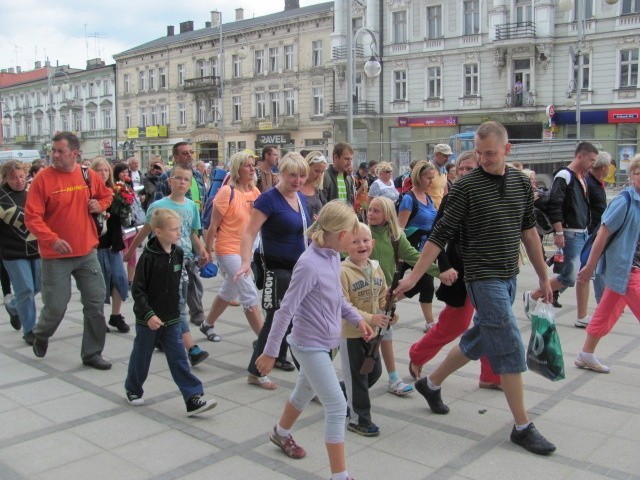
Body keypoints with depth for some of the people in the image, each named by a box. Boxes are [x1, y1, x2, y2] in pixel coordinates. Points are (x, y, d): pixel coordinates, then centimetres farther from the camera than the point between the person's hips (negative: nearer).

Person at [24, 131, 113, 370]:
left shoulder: (89, 175, 1)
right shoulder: (43, 178, -10)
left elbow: (106, 195, 20)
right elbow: (32, 216, -14)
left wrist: (99, 205, -2)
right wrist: (52, 239, -27)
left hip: (87, 252, 4)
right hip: (56, 255, -3)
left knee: (95, 303, 6)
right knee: (55, 306, 3)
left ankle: (92, 353, 21)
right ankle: (41, 334, 38)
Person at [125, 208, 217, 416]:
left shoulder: (178, 253, -1)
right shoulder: (148, 257, -18)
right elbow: (137, 290, -16)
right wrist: (148, 314, -23)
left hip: (172, 319, 4)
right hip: (148, 320, -4)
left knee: (179, 360, 2)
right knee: (141, 357, 14)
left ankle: (193, 399, 0)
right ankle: (133, 390, 38)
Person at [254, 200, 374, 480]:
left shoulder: (333, 256, -1)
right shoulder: (309, 265, -27)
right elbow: (286, 310, -24)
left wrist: (356, 319, 3)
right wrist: (270, 352, -19)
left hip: (323, 342, 9)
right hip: (311, 345, -9)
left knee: (305, 392, 27)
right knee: (337, 406, -6)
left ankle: (281, 433, 53)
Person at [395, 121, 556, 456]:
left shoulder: (522, 183, 6)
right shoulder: (466, 187, -11)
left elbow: (529, 231, 14)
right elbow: (440, 235, -11)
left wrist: (543, 277, 16)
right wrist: (413, 276, -12)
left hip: (509, 277, 7)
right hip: (484, 278, -6)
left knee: (479, 339, 16)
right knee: (510, 349, -6)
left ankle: (431, 384, 35)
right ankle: (522, 427, 6)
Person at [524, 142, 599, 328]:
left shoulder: (582, 178, 15)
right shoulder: (564, 176, -13)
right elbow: (554, 206, -19)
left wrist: (588, 229, 19)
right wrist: (559, 233, -21)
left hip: (584, 234, 9)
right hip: (571, 234, -9)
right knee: (569, 277, -10)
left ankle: (582, 318, 15)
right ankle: (532, 296, 8)